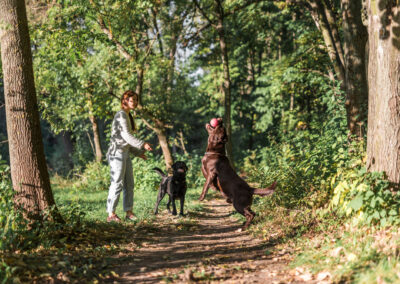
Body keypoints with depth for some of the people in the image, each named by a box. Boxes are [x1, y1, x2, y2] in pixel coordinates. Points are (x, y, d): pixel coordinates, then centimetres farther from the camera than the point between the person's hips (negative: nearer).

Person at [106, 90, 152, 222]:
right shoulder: (121, 115, -12)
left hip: (125, 154, 9)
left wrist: (138, 152, 19)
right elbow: (126, 136, -20)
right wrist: (142, 144, -24)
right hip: (117, 153, -9)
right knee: (117, 184, -9)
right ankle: (111, 214, -4)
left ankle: (129, 212, 12)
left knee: (129, 184, 8)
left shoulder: (128, 116, 17)